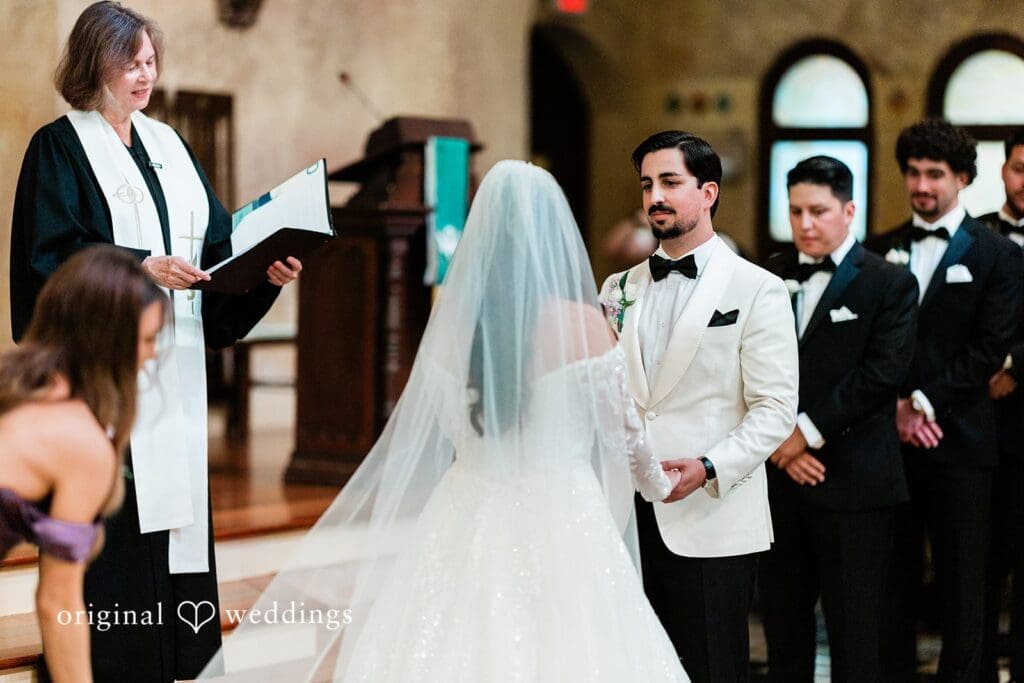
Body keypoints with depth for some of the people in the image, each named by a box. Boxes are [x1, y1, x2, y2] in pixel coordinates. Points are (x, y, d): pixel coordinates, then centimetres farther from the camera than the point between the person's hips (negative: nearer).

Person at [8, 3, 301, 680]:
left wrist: (265, 270, -5)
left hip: (173, 367, 6)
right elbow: (52, 255, -12)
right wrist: (139, 268, -23)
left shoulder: (167, 144, 17)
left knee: (175, 511, 5)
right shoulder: (60, 147, -2)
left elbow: (219, 243, 13)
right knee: (109, 521, -7)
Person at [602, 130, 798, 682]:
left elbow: (775, 409, -6)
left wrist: (709, 468, -19)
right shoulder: (618, 290, 15)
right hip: (625, 517, 5)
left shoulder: (756, 291, -1)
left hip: (711, 523, -4)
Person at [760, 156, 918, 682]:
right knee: (782, 619, 10)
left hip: (854, 481, -4)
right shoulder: (770, 277, 9)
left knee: (855, 632, 2)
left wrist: (808, 431, -13)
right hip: (779, 476, 4)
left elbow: (882, 373, -12)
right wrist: (776, 439, -8)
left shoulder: (890, 284, -2)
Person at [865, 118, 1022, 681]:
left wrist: (926, 403, -12)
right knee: (893, 578, 7)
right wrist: (895, 408, -8)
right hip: (889, 438, 3)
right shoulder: (879, 253, 11)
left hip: (958, 441, -3)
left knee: (961, 585, 3)